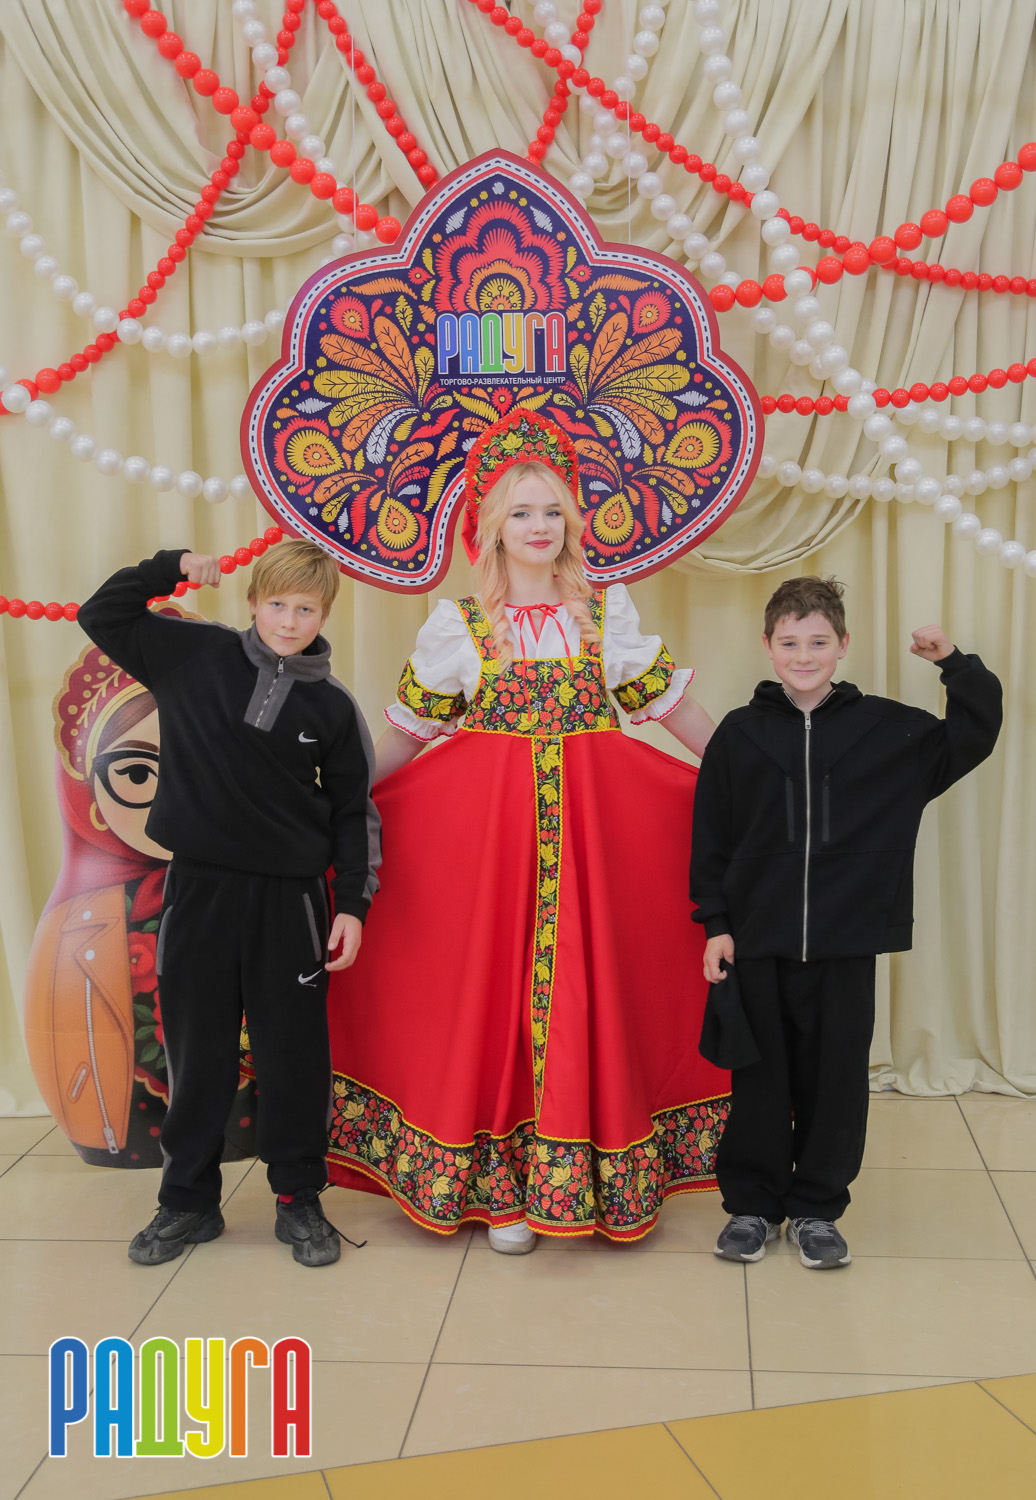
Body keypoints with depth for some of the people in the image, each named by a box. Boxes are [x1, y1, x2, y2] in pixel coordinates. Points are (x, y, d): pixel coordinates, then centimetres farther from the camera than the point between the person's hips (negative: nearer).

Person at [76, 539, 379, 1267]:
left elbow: (352, 813, 4)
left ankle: (299, 1200, 23)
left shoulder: (333, 707, 0)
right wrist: (173, 568, -2)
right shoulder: (196, 655, 1)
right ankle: (189, 1200, 26)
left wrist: (353, 903, -3)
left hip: (290, 896, 0)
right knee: (198, 1050, 10)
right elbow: (102, 615, 7)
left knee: (295, 1053, 6)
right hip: (200, 885, 1)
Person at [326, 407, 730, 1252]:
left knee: (592, 981, 2)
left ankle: (603, 1179, 18)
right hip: (489, 824, -1)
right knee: (496, 983, 2)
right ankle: (504, 1188, 15)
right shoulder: (457, 626, 4)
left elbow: (671, 706, 12)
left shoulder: (607, 611, 7)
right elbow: (406, 734, 11)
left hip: (594, 819, 1)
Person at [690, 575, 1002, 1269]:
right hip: (758, 941, 0)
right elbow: (711, 837, 4)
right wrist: (716, 923, -1)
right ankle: (752, 1204, 25)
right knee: (759, 1077, 8)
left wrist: (954, 663, -4)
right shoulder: (740, 733, 2)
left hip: (847, 942, 0)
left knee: (836, 1076, 8)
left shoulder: (886, 728, 3)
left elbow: (973, 738, 8)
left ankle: (817, 1209, 25)